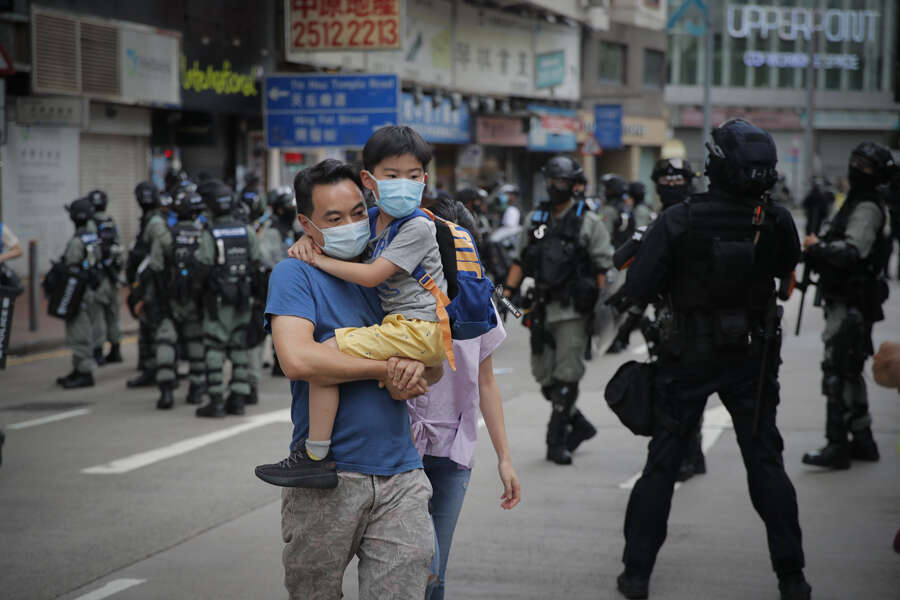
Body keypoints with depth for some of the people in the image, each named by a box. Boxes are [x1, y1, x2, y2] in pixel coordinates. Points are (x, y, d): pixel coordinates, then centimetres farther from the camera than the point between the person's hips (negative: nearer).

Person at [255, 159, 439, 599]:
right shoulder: (294, 274, -2)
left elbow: (435, 366, 14)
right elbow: (297, 359, -19)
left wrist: (417, 372, -11)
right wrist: (386, 368, -11)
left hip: (400, 478, 4)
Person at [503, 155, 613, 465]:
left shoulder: (588, 222, -2)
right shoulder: (534, 220, 12)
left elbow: (604, 267, -5)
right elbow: (520, 261, 17)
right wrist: (507, 294, 7)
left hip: (572, 311, -5)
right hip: (542, 309, 5)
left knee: (566, 378, -6)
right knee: (545, 377, 8)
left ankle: (557, 442, -1)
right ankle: (579, 425, 25)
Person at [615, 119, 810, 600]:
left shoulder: (678, 220, -18)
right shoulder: (776, 222, -12)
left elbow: (637, 288, -16)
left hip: (689, 356, -1)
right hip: (752, 356, 1)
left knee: (662, 463, 10)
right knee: (766, 465, 12)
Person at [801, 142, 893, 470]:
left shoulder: (868, 208, -15)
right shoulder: (856, 202, 18)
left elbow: (852, 251, -28)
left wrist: (817, 246, -20)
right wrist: (819, 252, 9)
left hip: (850, 304, -11)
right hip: (846, 299, 11)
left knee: (837, 372, -10)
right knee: (849, 371, 17)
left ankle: (837, 445, -9)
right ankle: (862, 440, 25)